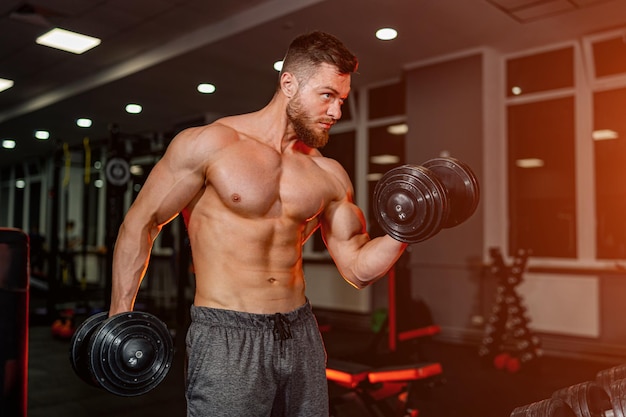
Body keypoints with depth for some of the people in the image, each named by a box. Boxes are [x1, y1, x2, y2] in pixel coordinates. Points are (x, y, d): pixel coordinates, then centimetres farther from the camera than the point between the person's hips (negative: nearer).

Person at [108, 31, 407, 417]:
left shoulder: (329, 176, 4)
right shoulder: (209, 144, -8)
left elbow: (358, 268, 7)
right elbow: (141, 223, -1)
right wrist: (119, 319, -2)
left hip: (302, 335, 5)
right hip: (226, 339, -4)